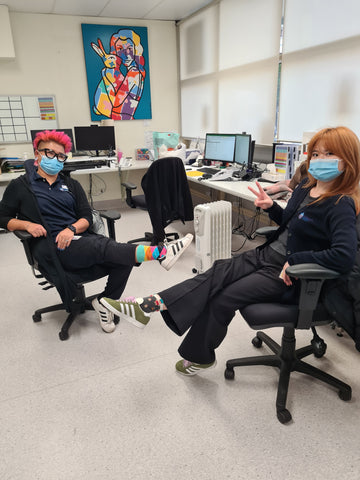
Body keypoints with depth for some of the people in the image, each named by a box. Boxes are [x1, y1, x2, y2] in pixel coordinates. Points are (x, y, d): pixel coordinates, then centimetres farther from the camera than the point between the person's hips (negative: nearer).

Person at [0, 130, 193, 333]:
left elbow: (87, 218, 12)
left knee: (125, 259, -19)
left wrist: (72, 228, -11)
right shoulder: (20, 186, 12)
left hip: (80, 238, 5)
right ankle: (158, 252, -42)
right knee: (104, 247, -32)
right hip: (53, 247, -5)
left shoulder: (71, 185, 21)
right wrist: (26, 224, -9)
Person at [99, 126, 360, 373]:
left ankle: (199, 357, 5)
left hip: (288, 274, -7)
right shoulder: (307, 185, 6)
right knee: (217, 273, -14)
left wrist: (294, 261, -24)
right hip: (267, 254, 7)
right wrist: (271, 206, -1)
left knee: (223, 298, -15)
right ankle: (150, 305, -21)